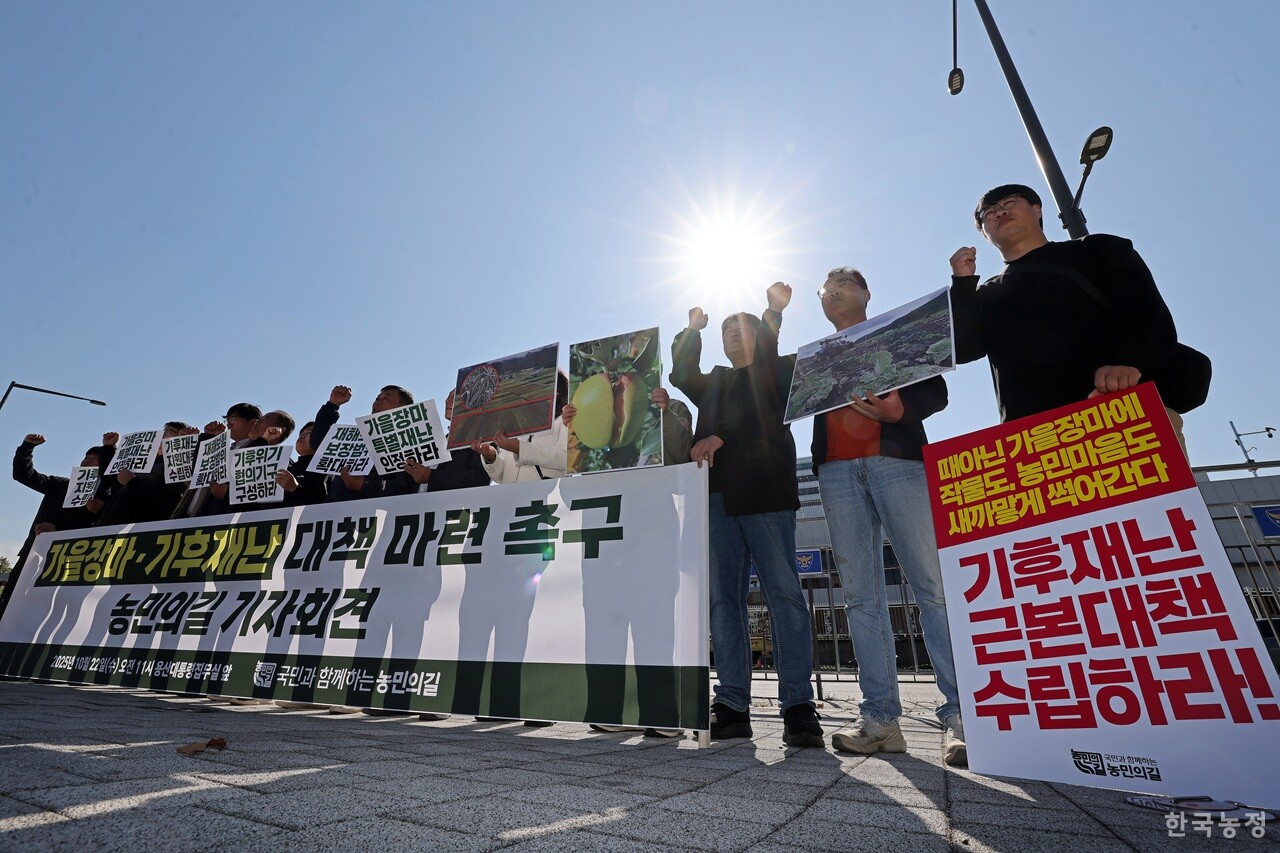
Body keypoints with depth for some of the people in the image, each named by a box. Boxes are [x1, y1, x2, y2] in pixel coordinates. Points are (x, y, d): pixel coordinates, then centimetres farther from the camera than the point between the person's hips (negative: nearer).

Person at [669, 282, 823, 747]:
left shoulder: (779, 370, 16)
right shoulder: (713, 382, 29)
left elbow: (762, 415, -3)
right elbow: (681, 375, 13)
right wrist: (692, 330, 9)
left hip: (765, 491, -4)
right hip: (717, 495, 4)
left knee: (784, 594, -7)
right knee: (723, 599, 0)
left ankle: (798, 707, -2)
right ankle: (733, 707, 4)